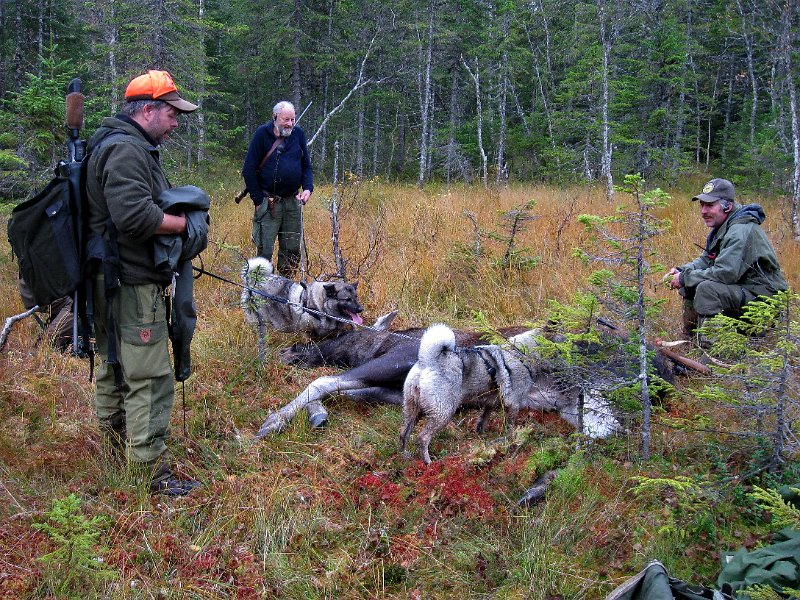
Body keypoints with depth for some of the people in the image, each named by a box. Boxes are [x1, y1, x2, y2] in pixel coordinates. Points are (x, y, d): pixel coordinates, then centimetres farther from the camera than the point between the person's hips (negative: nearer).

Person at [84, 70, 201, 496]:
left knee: (114, 366, 23)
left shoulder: (117, 144, 18)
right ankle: (151, 471, -3)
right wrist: (183, 223, -16)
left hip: (113, 281, 12)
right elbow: (134, 215, -29)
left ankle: (115, 448, 39)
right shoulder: (126, 149, -18)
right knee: (149, 378, -8)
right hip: (132, 282, -12)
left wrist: (180, 207, 8)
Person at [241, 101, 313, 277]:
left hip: (293, 202, 4)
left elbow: (306, 165, 15)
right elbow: (248, 170, -5)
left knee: (292, 250, 8)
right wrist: (258, 200, -8)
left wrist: (308, 188, -4)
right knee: (265, 250, -5)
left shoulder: (298, 134, 6)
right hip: (268, 202, -4)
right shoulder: (262, 134, -5)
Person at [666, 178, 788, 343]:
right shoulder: (722, 228, 10)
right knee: (689, 285, 8)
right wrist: (681, 271, -3)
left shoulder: (741, 232, -23)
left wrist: (685, 278, -21)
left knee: (707, 288, -30)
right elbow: (706, 260, 17)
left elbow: (725, 273, -30)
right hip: (742, 290, 11)